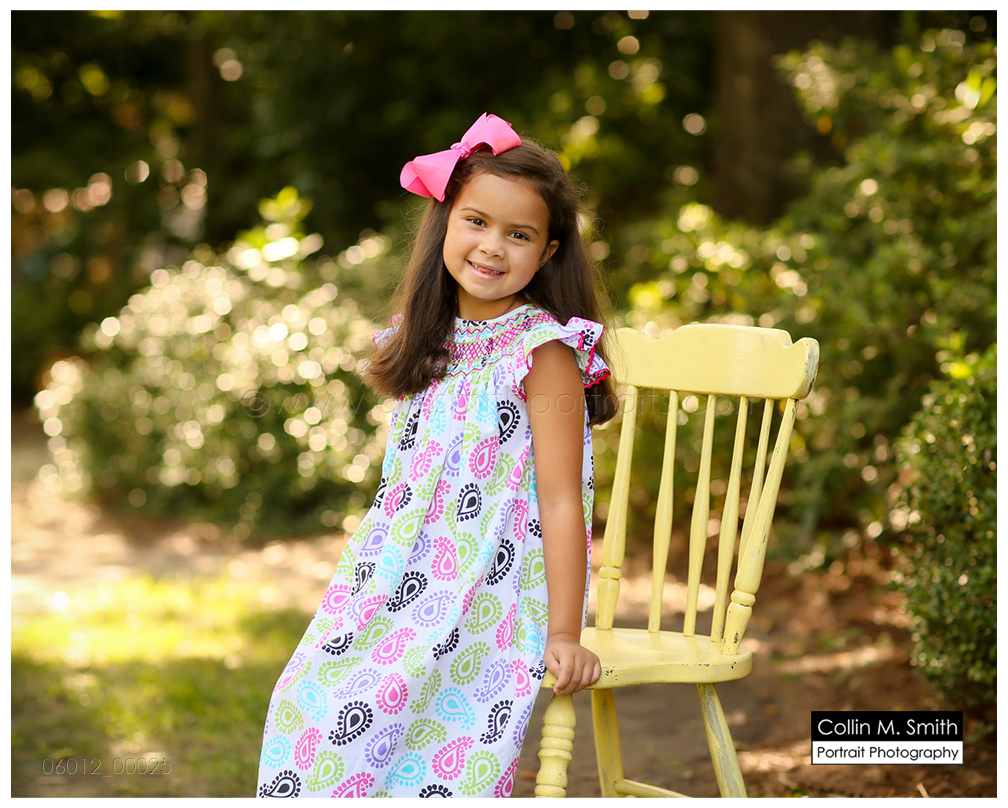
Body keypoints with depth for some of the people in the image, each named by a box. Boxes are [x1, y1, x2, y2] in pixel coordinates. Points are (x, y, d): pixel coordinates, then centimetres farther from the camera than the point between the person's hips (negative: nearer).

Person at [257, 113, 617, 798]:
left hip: (486, 600, -7)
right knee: (313, 703, -4)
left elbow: (560, 503, -13)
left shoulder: (543, 352, -10)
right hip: (401, 586, 7)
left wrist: (564, 633, -16)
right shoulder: (433, 342, 11)